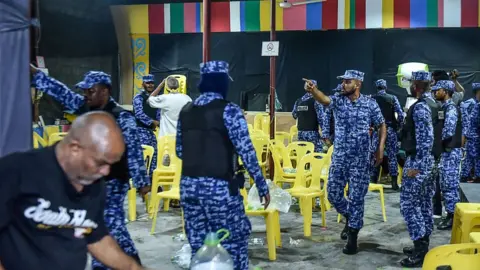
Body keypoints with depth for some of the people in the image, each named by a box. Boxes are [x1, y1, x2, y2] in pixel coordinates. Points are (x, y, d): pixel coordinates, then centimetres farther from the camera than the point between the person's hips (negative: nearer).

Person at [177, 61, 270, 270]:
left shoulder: (186, 111, 8)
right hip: (219, 187, -6)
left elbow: (179, 151, 15)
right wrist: (262, 185, -5)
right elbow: (246, 151, -12)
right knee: (234, 245, 6)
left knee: (198, 248, 12)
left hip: (188, 185, 6)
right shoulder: (228, 110, -9)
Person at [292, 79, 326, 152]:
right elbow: (321, 117, -12)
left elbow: (294, 115, 20)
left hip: (301, 133, 6)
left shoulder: (298, 101, 8)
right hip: (313, 133, -6)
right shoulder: (316, 100, -9)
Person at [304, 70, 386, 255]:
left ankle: (353, 236, 15)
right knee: (333, 194, 7)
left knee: (356, 197, 2)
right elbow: (324, 99, -25)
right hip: (339, 157, 2)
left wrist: (381, 148, -2)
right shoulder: (338, 100, -2)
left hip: (360, 159, -2)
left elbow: (381, 126, 9)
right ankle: (349, 218, 37)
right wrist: (313, 90, -47)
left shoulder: (370, 104, -2)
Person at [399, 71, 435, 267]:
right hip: (427, 161, 10)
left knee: (409, 205, -6)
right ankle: (423, 245, 21)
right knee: (424, 204, 13)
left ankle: (420, 251, -4)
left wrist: (415, 166, -22)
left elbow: (425, 140, -24)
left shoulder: (419, 107, -19)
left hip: (418, 162, -10)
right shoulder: (429, 104, 11)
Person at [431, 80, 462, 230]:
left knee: (450, 185, -5)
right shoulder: (444, 107, 14)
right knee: (445, 185, 13)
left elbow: (448, 132, -23)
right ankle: (450, 214, 20)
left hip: (451, 152, -10)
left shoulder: (451, 108, -15)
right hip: (444, 151, 10)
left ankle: (453, 217, 1)